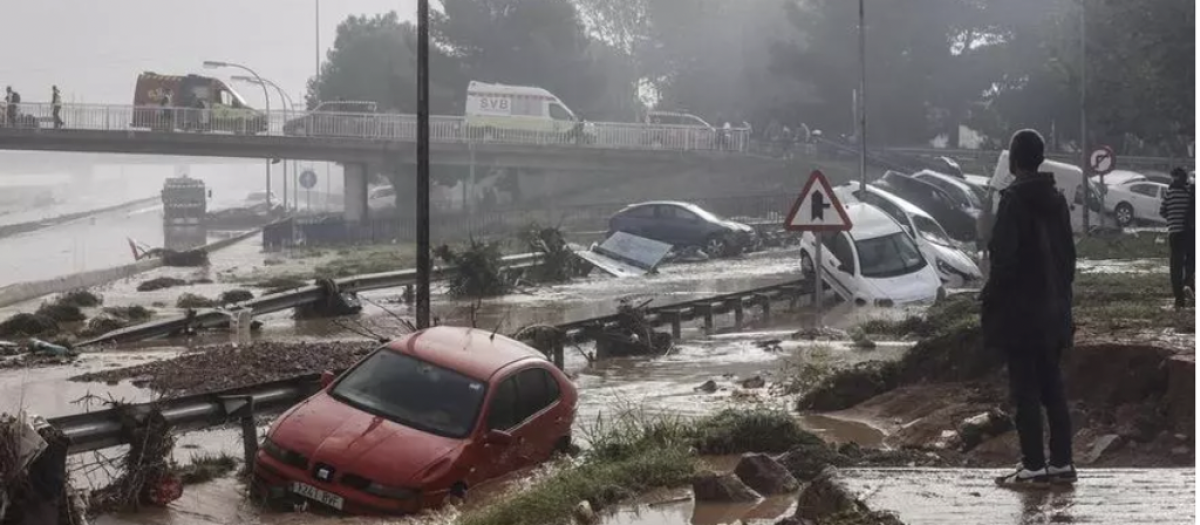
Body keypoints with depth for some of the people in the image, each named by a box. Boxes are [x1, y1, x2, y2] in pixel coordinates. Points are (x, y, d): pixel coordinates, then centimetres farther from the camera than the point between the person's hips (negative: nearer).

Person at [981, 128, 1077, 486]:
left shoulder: (1014, 199, -14)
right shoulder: (1056, 199, 8)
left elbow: (1004, 256, -18)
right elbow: (1068, 253, 12)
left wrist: (990, 298, -8)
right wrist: (1062, 294, 19)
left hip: (1019, 310, -7)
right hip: (1053, 311, 7)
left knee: (1025, 389, -2)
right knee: (1052, 386, 12)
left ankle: (1033, 467, 0)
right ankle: (1062, 463, 14)